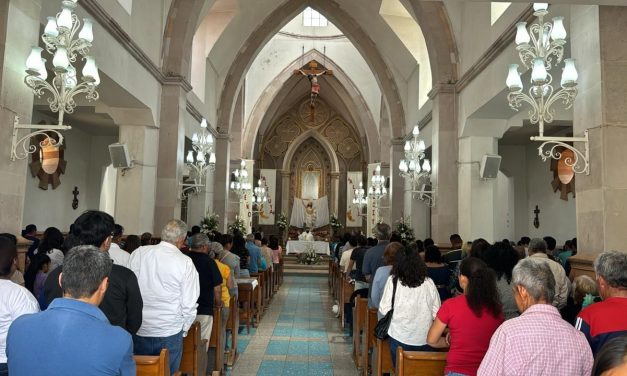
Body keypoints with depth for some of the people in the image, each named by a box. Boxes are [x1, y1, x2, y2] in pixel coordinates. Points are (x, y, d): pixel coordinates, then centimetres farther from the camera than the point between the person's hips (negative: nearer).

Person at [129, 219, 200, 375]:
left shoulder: (138, 253, -4)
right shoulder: (185, 263, -14)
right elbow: (189, 304, -11)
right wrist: (184, 329, 6)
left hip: (138, 331, 3)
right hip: (169, 333, -3)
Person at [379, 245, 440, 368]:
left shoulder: (393, 281, -8)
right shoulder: (429, 283, -5)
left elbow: (384, 310, -6)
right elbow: (436, 312, -1)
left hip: (400, 338, -1)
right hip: (425, 339, 1)